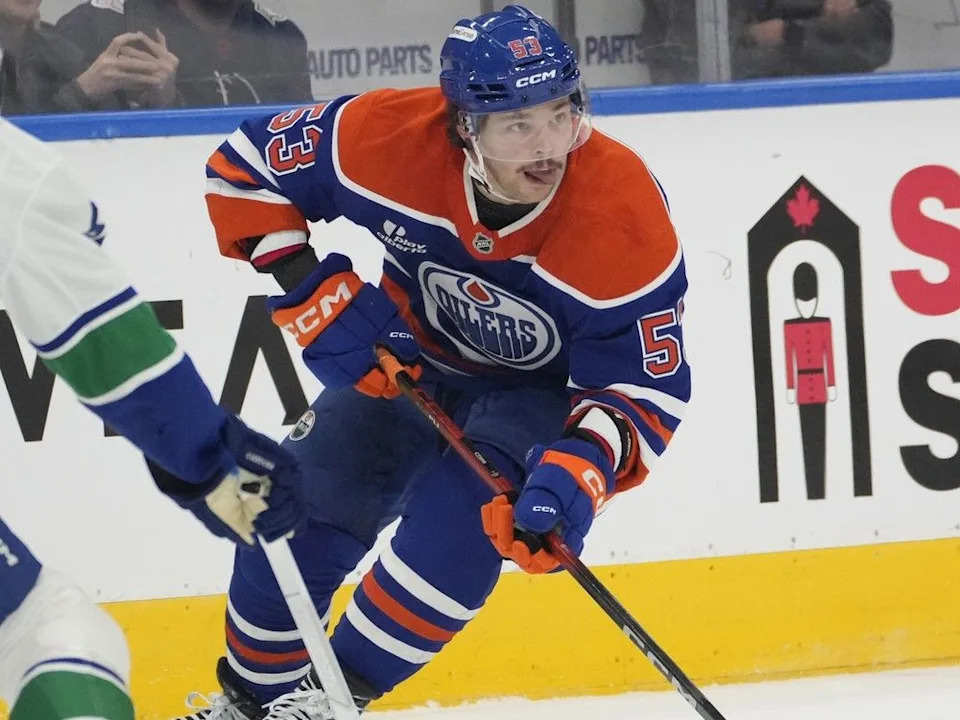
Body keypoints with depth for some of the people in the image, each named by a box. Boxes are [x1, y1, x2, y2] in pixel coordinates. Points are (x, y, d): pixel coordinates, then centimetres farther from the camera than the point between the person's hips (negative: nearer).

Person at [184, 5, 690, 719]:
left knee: (462, 510, -29)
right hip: (413, 361, 3)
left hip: (545, 392, -3)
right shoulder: (392, 137, -30)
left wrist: (580, 471, -45)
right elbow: (246, 164, -14)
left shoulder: (628, 218, -34)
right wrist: (313, 288, -23)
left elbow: (643, 388, -26)